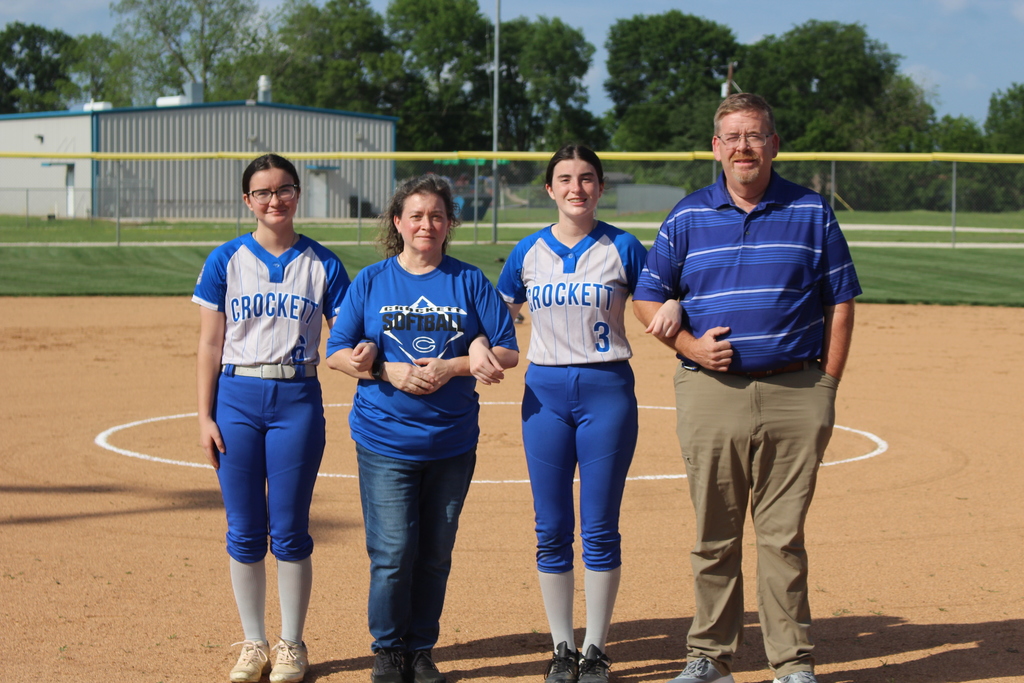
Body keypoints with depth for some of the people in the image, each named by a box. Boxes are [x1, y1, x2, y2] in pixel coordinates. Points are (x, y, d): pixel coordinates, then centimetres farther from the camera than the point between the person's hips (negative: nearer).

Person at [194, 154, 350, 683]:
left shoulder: (322, 263, 4)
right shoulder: (227, 260, 4)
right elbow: (210, 344, 3)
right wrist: (204, 416, -2)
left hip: (297, 400, 0)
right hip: (237, 400, 1)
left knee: (289, 530, 3)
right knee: (245, 531, 5)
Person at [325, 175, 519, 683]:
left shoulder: (470, 282, 4)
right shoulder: (370, 281, 4)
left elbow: (508, 352, 2)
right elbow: (337, 352, 4)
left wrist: (452, 366, -13)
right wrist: (389, 371, -12)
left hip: (452, 441, 1)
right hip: (385, 439, -1)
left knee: (435, 554, 7)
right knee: (392, 552, -6)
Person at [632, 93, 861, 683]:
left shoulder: (812, 213, 6)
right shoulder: (689, 217, 8)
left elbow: (840, 303, 7)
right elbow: (648, 297, 12)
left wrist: (827, 389, 0)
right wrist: (689, 345, -5)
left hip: (794, 394, -1)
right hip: (711, 392, 1)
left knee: (784, 536, 1)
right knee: (714, 537, 6)